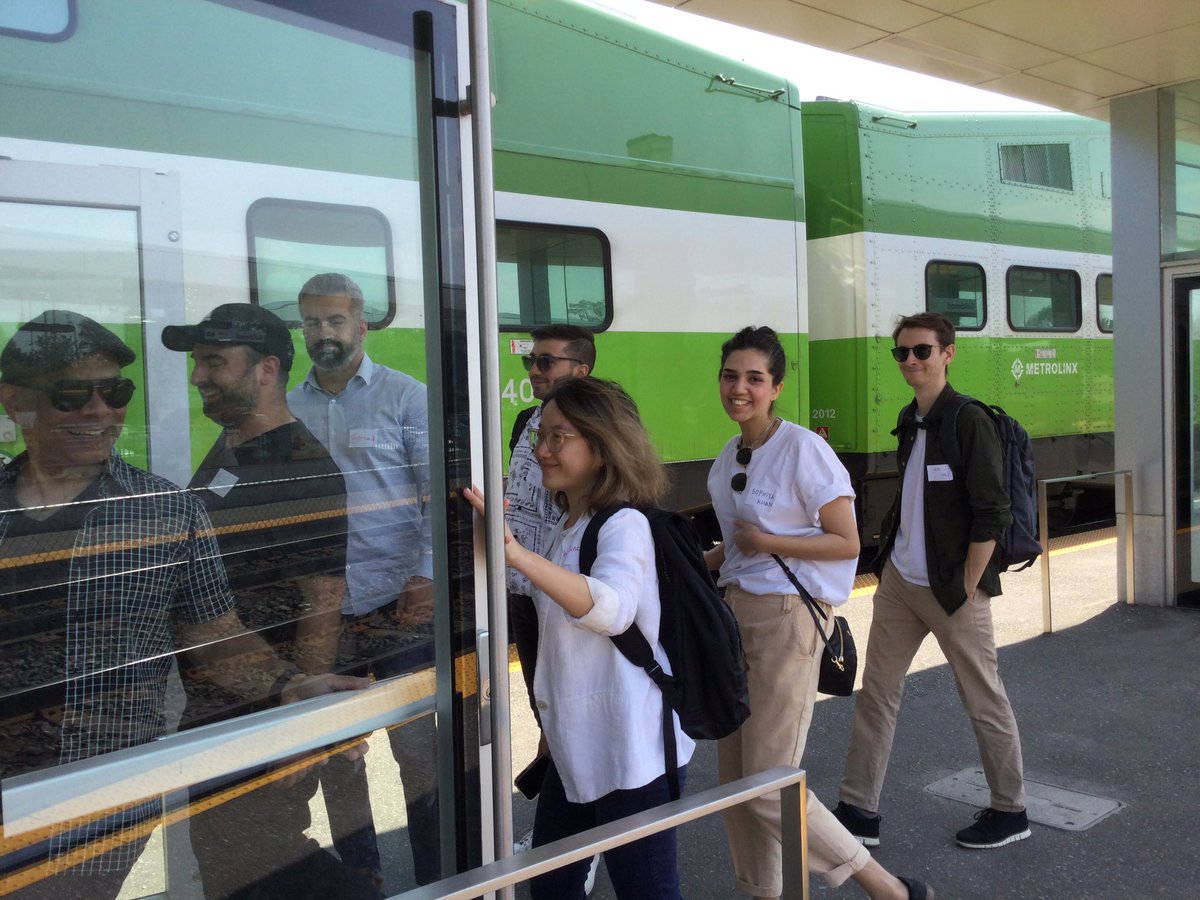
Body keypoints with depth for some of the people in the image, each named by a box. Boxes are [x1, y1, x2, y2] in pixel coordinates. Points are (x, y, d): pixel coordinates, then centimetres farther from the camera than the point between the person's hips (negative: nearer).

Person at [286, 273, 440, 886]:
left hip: (398, 609, -4)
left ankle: (434, 880, 20)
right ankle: (358, 876, 30)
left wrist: (428, 578, -17)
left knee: (416, 747, 4)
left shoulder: (406, 396, -1)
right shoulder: (287, 409, 10)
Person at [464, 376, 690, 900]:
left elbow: (611, 608, -38)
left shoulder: (624, 525, -18)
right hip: (574, 748, 9)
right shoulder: (566, 529, 9)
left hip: (630, 753, -9)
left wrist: (516, 553, -47)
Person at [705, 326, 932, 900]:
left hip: (788, 616, -8)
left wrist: (768, 543, -17)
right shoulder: (729, 455, 10)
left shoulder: (804, 449, -13)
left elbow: (847, 542, -12)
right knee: (733, 776, 12)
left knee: (768, 785, -5)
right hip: (735, 610, 8)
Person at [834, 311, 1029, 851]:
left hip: (950, 589, -7)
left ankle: (1010, 813, 26)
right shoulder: (911, 420, 9)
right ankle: (858, 811, 17)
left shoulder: (969, 421, -13)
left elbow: (992, 516, -15)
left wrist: (967, 591, -14)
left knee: (984, 701, 8)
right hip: (898, 582, 8)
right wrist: (888, 554, 13)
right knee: (876, 694, 8)